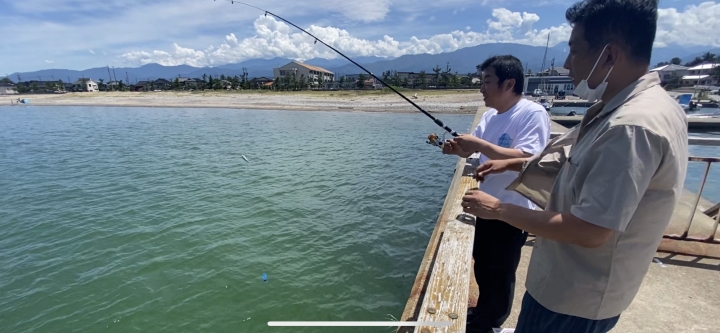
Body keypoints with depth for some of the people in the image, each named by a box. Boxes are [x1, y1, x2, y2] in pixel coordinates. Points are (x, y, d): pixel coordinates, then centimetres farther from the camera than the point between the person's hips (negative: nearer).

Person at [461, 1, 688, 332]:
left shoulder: (634, 126, -30)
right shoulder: (628, 108, 3)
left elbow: (589, 232, -30)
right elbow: (578, 165, 14)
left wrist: (499, 209, -22)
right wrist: (513, 163, 6)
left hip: (576, 300, -9)